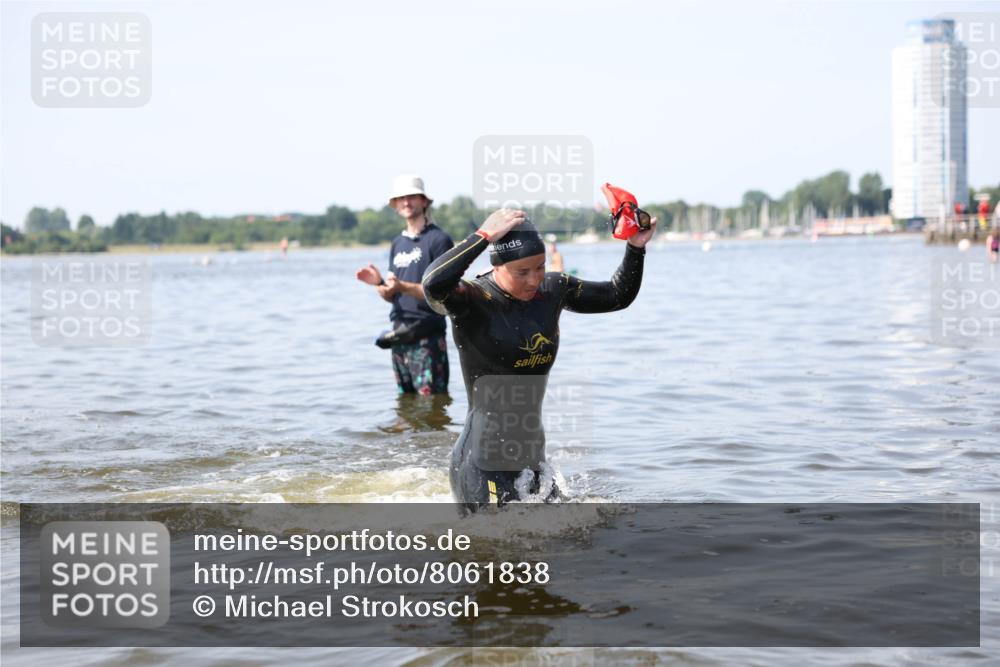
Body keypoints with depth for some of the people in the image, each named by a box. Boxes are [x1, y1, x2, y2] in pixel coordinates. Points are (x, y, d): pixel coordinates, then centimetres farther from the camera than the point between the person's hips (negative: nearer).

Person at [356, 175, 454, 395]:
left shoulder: (438, 239, -7)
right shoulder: (397, 244, 15)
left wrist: (402, 286, -23)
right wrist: (379, 283, -5)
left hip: (427, 337, -7)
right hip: (400, 336, 7)